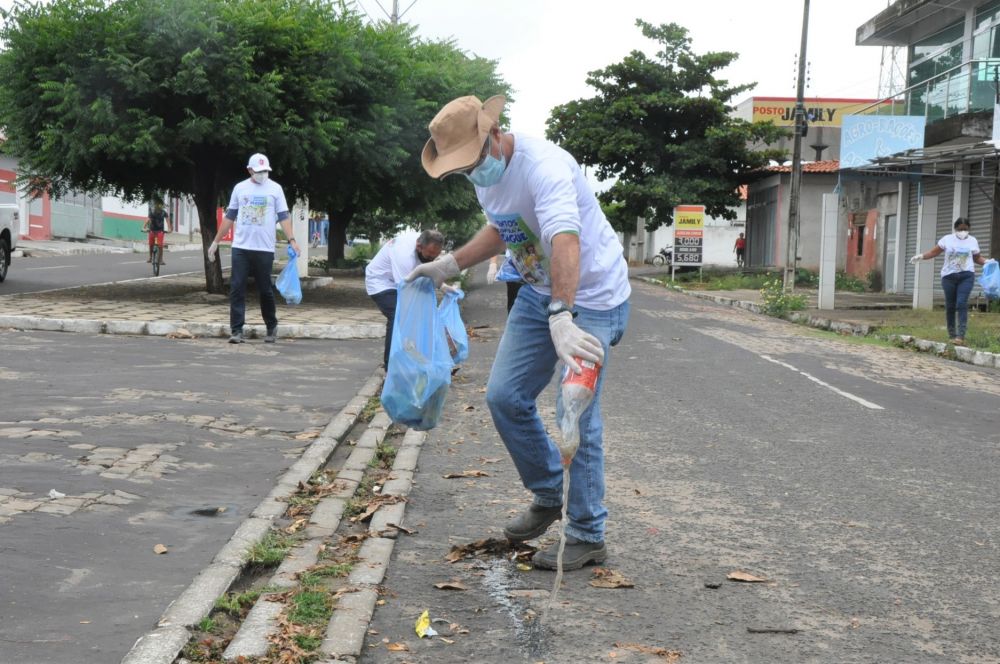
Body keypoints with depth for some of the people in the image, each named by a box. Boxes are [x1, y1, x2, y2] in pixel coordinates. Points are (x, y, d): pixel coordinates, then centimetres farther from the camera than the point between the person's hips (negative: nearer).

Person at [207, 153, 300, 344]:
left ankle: (272, 328, 23)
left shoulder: (275, 189, 2)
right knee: (237, 289, -4)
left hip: (265, 249, -2)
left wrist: (291, 240, -16)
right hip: (241, 247, 2)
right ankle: (237, 330, -1)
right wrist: (216, 242, 12)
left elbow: (283, 216, -2)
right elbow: (229, 217, 13)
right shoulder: (240, 188, 8)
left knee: (265, 290, 6)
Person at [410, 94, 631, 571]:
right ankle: (548, 495, 24)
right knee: (504, 396, 6)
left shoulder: (542, 166, -29)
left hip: (591, 296, -8)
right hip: (539, 292, 9)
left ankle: (587, 536, 5)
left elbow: (564, 240, -43)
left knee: (577, 419, -8)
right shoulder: (483, 174, 1)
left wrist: (562, 318, -55)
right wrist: (449, 265, 12)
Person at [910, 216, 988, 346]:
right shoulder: (947, 239, 4)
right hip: (949, 276, 1)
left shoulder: (972, 241, 8)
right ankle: (952, 335, 16)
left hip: (966, 276, -1)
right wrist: (920, 256, -13)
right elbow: (934, 252, 1)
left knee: (962, 304, -15)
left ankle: (961, 336, -19)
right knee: (950, 306, 4)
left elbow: (977, 258, 16)